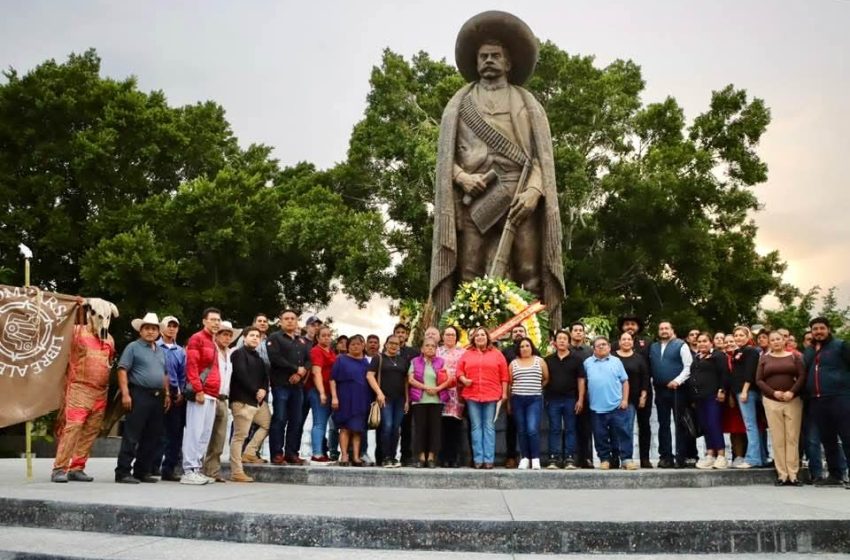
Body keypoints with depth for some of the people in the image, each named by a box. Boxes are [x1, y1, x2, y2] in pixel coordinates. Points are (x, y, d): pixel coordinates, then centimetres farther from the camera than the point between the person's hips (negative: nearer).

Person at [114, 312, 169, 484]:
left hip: (158, 397, 7)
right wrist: (125, 394, -16)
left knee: (152, 437, 8)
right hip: (139, 395, -7)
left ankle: (143, 471, 16)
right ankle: (123, 472, -2)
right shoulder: (133, 347, 0)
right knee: (131, 436, -7)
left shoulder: (160, 351, 20)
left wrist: (167, 394, 15)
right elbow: (122, 370, -8)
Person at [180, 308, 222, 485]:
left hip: (211, 395, 9)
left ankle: (197, 469, 12)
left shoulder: (213, 343, 22)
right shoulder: (197, 339, -4)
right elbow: (191, 366, -14)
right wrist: (198, 390, -19)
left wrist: (215, 394, 17)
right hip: (200, 394, -8)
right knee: (194, 432, -8)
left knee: (205, 434, 8)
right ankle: (189, 471, -6)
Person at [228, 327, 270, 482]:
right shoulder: (239, 353, -4)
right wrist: (255, 391, -14)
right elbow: (241, 375, -17)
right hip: (243, 400, -9)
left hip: (258, 400, 9)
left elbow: (265, 377, 16)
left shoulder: (258, 358, 21)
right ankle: (236, 472, -6)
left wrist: (263, 390, -5)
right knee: (239, 436, -8)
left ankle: (249, 453, 21)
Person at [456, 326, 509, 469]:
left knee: (489, 427, 0)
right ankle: (478, 459, 4)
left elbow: (504, 374, 6)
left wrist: (504, 392, 0)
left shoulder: (496, 354, 8)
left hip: (491, 395, -1)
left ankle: (489, 459, 1)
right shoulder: (467, 354, 13)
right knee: (476, 427, 2)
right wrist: (463, 379, -8)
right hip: (472, 395, 1)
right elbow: (459, 370, 12)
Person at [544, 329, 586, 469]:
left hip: (570, 399, -1)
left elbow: (581, 380, 1)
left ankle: (570, 459, 7)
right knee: (554, 430, 4)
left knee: (570, 430, 3)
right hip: (553, 399, 1)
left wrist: (580, 400, -6)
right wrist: (544, 398, 2)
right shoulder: (548, 360, 8)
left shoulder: (576, 359, 2)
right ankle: (554, 459, 6)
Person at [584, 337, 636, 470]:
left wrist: (625, 400, -2)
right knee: (601, 436, 6)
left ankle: (627, 459, 2)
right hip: (597, 407, 1)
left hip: (617, 405, -1)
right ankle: (604, 459, 16)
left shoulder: (616, 361, 7)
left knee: (623, 433, -2)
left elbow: (625, 382, 6)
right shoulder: (588, 363, 8)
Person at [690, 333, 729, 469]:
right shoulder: (696, 358, 20)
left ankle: (721, 456, -8)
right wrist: (693, 396, 20)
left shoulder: (718, 355, -2)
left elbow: (724, 374, -11)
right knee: (704, 425, 6)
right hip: (699, 397, 8)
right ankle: (710, 454, 11)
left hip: (713, 396, -8)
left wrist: (722, 390, -19)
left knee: (714, 424, -11)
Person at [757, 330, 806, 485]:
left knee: (793, 438, -3)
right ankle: (782, 475, 0)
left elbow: (802, 376, 0)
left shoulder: (794, 356, 8)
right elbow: (758, 380, 4)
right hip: (771, 402, 0)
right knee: (778, 439, -2)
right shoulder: (764, 358, 10)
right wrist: (773, 392, -10)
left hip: (793, 401, 0)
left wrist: (792, 392, -15)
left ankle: (793, 475, -1)